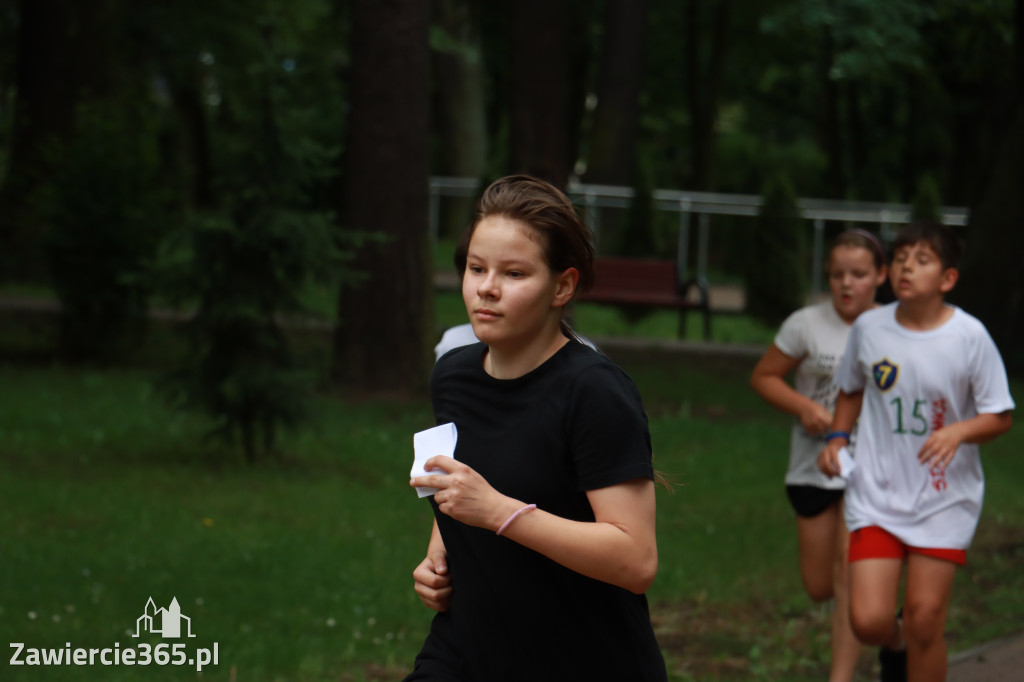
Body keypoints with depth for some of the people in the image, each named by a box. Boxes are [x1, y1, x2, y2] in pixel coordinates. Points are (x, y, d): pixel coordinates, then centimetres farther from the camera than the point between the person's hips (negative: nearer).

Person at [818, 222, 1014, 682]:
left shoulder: (969, 337, -10)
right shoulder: (869, 328, -2)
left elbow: (1000, 416, -3)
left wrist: (959, 432, -22)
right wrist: (838, 437, 2)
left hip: (945, 499, -2)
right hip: (877, 493, 2)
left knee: (925, 621, -3)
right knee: (868, 620, -7)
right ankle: (895, 645, 30)